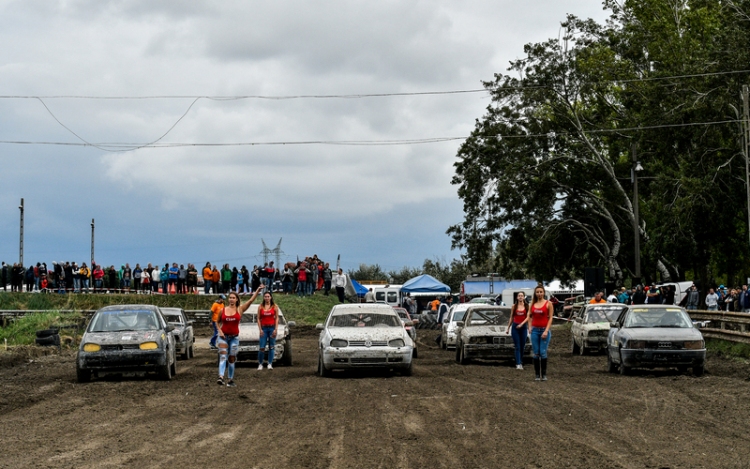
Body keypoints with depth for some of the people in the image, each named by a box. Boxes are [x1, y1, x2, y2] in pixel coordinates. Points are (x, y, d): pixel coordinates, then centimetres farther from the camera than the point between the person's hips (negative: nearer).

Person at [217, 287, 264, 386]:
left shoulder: (240, 309, 0)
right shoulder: (223, 310, 2)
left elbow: (251, 300, -6)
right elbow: (218, 322, 14)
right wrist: (220, 331, -2)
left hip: (234, 337, 1)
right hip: (223, 336, -1)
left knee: (231, 359, 6)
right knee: (223, 356, -15)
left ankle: (231, 380, 15)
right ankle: (221, 377, -29)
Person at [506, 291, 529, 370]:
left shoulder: (527, 306, 2)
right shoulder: (514, 306, 5)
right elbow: (511, 318, 11)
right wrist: (508, 328, 11)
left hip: (523, 327, 0)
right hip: (515, 327, 0)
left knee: (522, 346, 6)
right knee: (517, 347, -6)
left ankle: (521, 362, 20)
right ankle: (518, 364, -12)